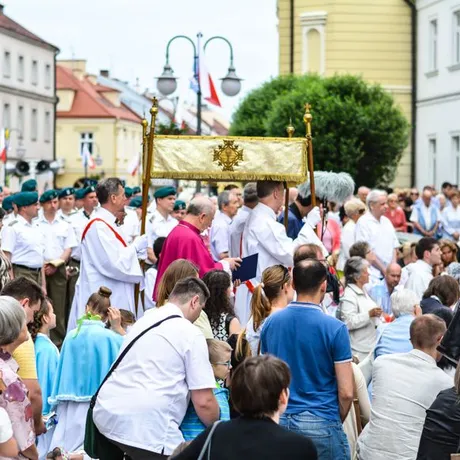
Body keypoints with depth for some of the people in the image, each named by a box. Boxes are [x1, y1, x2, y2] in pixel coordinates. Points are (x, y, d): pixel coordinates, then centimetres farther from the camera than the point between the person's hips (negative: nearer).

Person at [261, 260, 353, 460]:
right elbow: (346, 393, -10)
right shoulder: (335, 328, -11)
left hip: (279, 421, 5)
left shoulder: (270, 323, 3)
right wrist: (338, 422, 7)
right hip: (320, 423, -5)